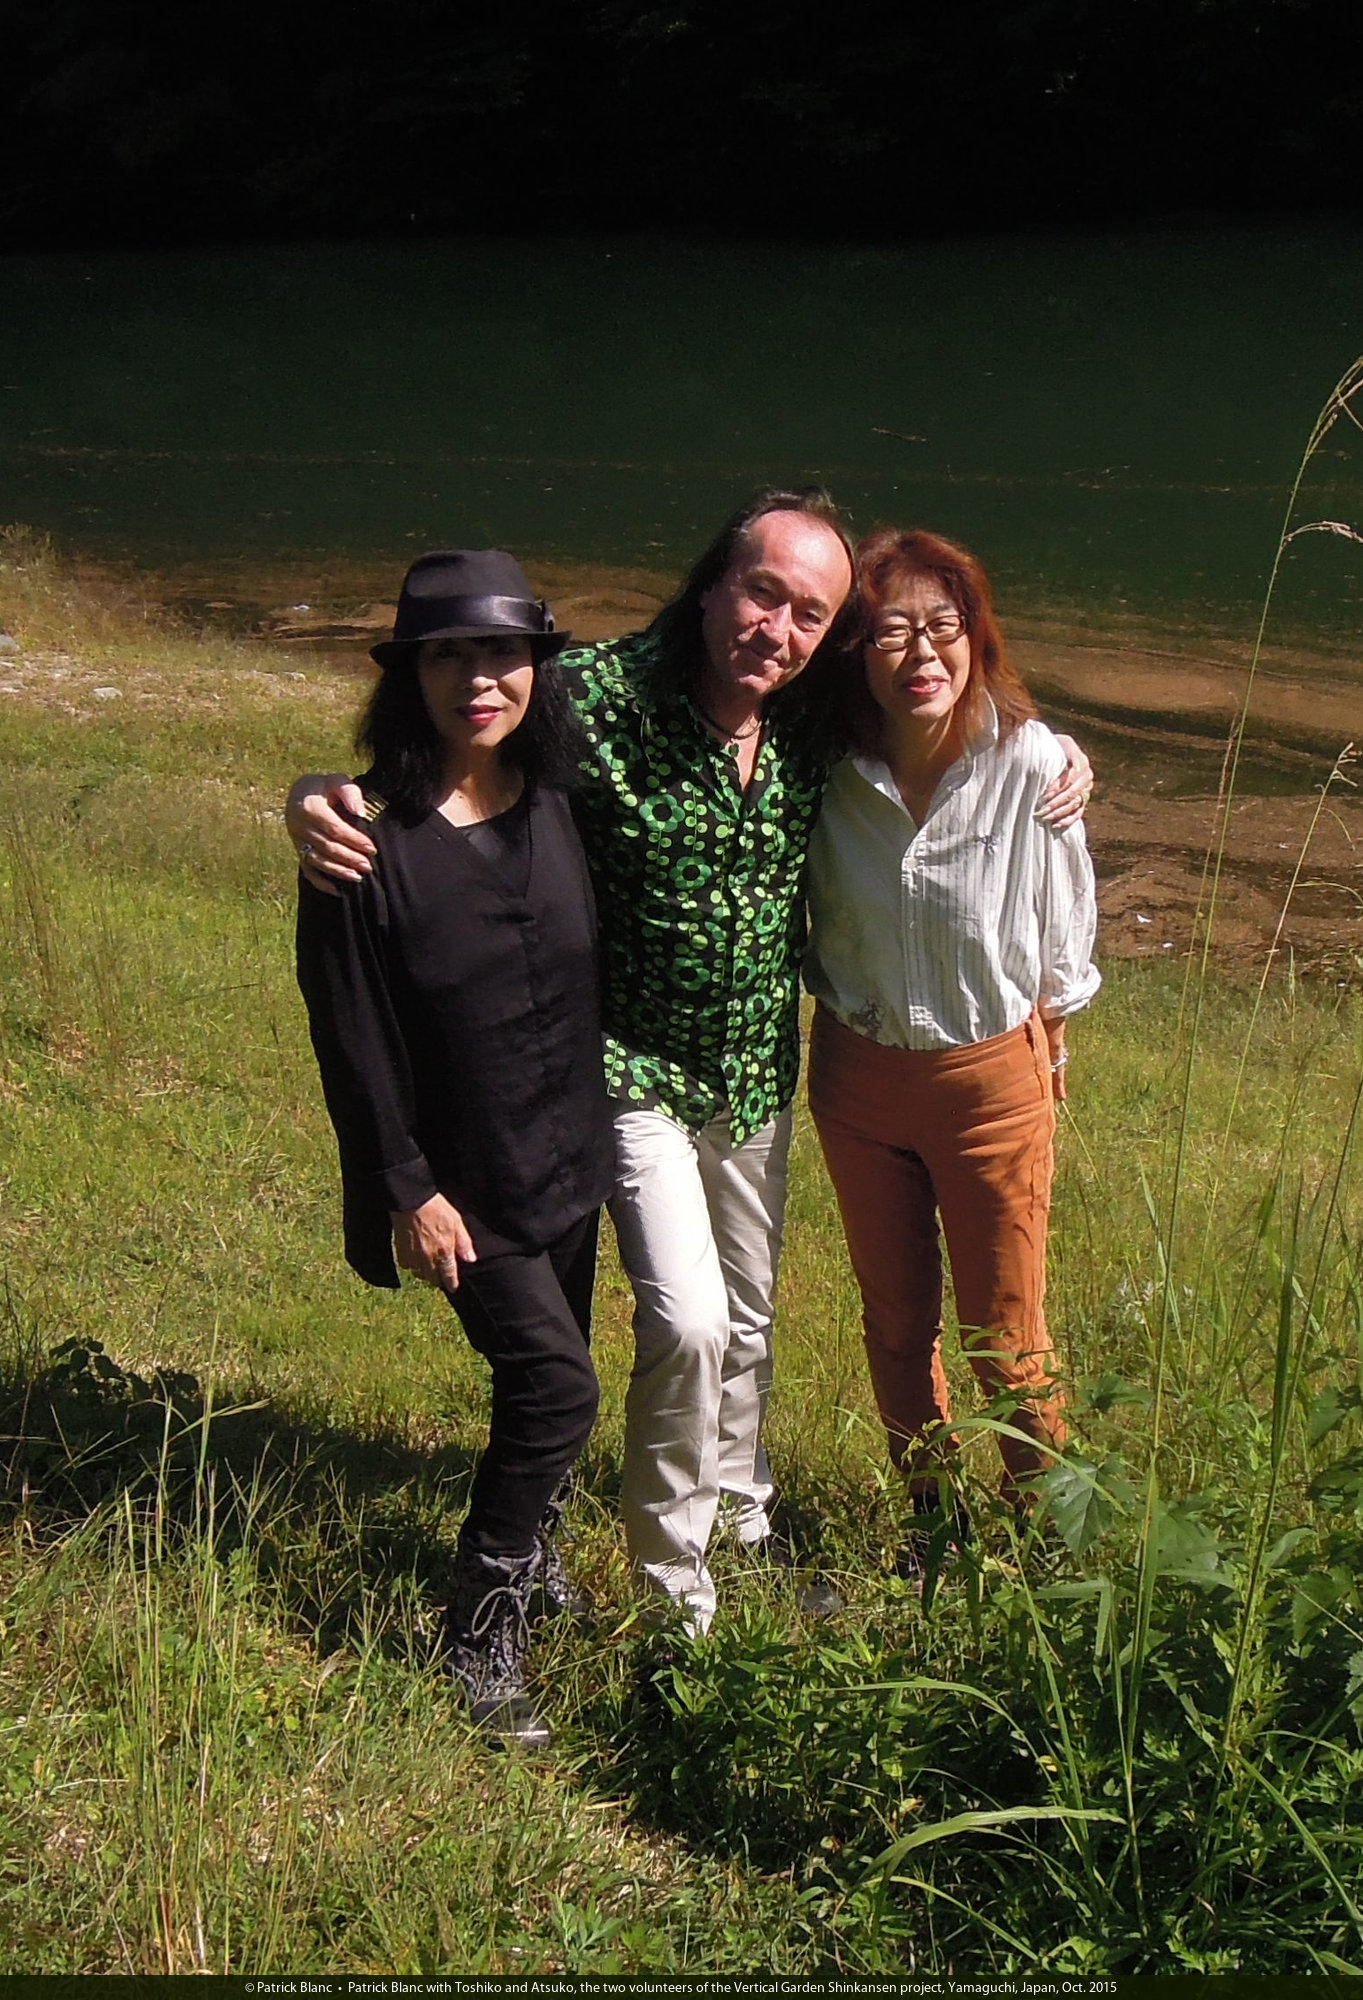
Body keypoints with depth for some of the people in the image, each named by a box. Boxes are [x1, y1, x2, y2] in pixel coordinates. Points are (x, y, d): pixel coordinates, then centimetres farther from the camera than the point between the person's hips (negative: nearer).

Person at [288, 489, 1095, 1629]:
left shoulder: (816, 722, -8)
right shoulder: (600, 694, -23)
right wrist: (319, 798, -37)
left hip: (761, 1072, 6)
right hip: (637, 1068, -5)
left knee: (749, 1316, 21)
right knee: (688, 1321, -15)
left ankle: (741, 1521, 45)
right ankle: (673, 1587, 9)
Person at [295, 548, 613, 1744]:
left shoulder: (561, 804, -2)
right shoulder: (368, 840, -17)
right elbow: (352, 1039, -14)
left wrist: (601, 1121, 9)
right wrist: (408, 1193, -13)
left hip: (568, 1152, 5)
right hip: (461, 1177, -5)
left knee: (548, 1375, 18)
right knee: (556, 1383, -11)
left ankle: (529, 1550, 44)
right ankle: (482, 1637, 7)